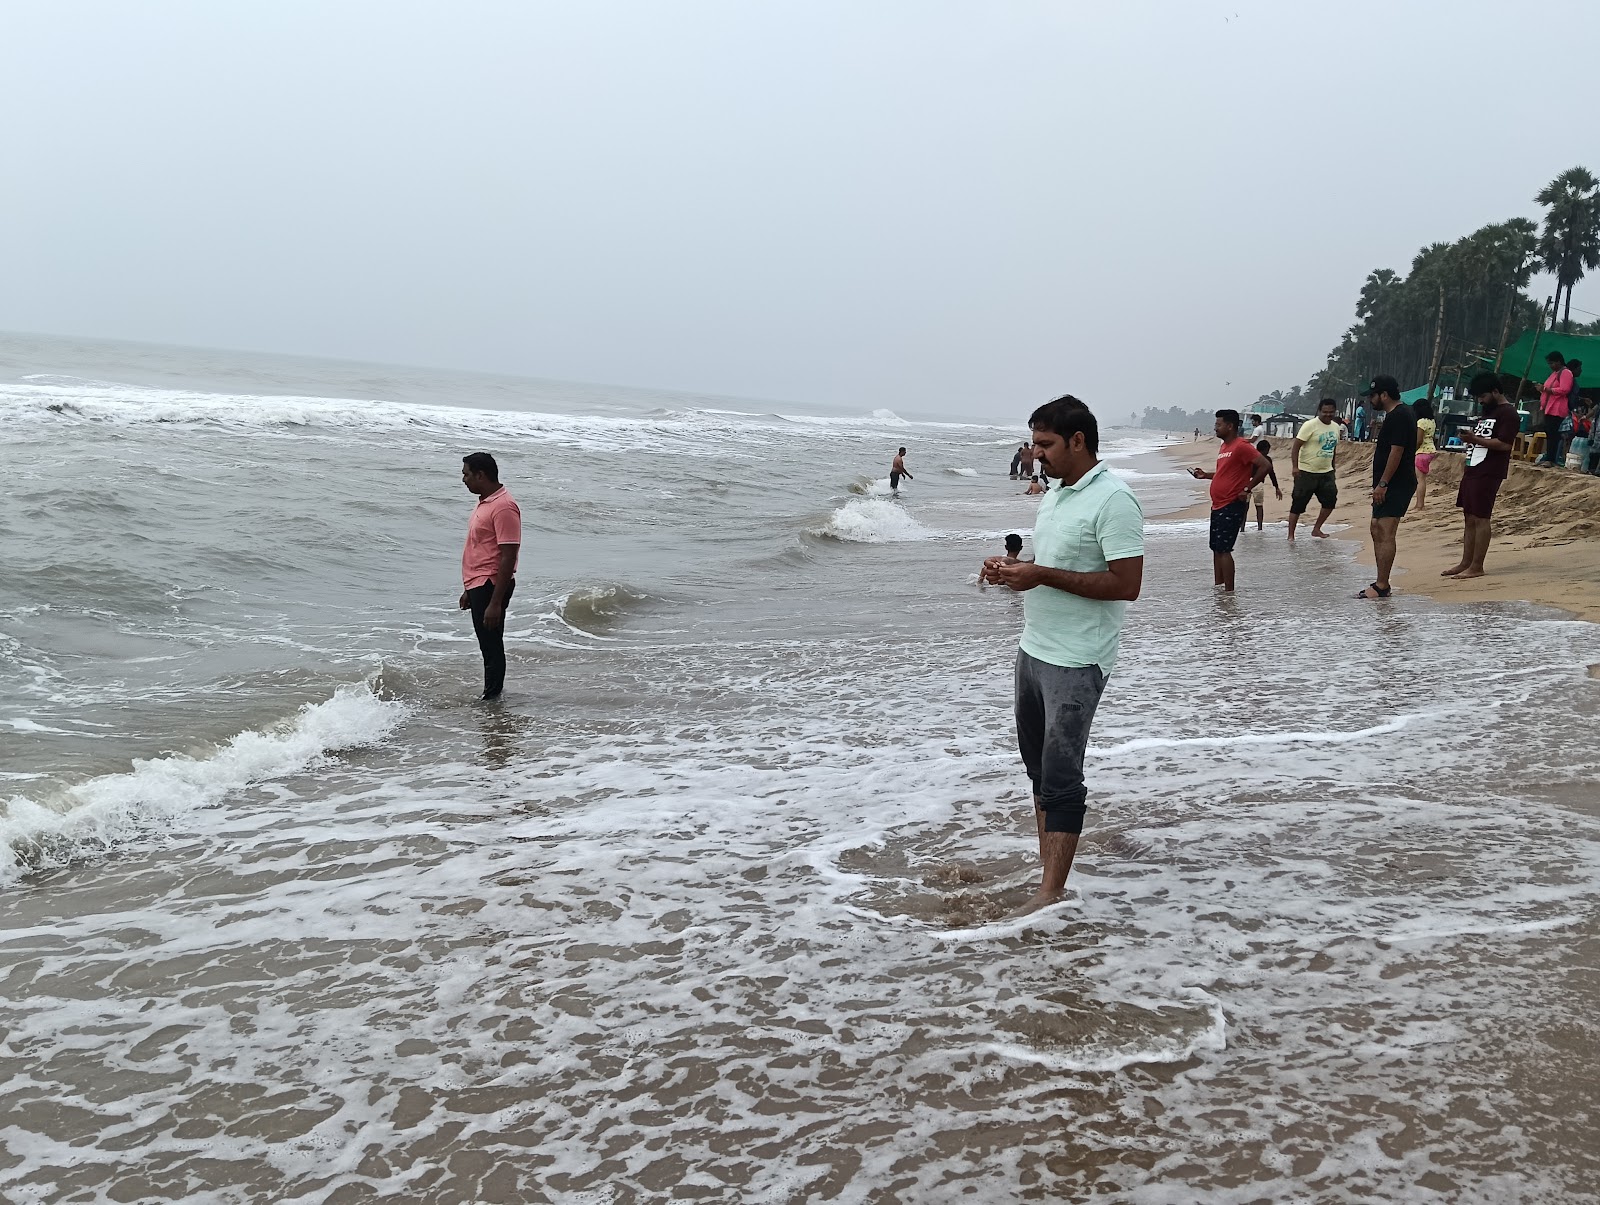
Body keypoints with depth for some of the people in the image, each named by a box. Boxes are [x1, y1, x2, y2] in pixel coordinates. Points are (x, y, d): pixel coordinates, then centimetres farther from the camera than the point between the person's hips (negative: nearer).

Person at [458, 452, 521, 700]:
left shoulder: (504, 507, -18)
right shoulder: (485, 502, 14)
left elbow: (508, 558, -22)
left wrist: (495, 602, -24)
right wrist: (469, 589, 24)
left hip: (491, 586, -10)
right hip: (479, 585, 10)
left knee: (491, 645, -3)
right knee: (488, 645, 16)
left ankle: (492, 698, 5)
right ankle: (491, 697, 25)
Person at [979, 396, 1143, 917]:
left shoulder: (1113, 499, -17)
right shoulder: (1056, 494, 12)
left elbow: (1126, 584, -23)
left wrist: (1041, 575, -23)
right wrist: (1012, 568, 2)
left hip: (1075, 663, -10)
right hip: (1034, 649, 10)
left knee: (1060, 776, -6)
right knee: (1037, 763, 17)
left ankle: (1051, 893, 0)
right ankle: (1045, 864, 29)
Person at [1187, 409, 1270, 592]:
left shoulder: (1241, 446, -14)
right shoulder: (1223, 446, 15)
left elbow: (1265, 466, -21)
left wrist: (1247, 489, -17)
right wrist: (1205, 475, 13)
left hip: (1231, 507, -10)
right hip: (1218, 506, 10)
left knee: (1223, 549, -10)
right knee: (1216, 549, 12)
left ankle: (1229, 591, -6)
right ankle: (1217, 586, 20)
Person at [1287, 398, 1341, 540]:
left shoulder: (1335, 427, 9)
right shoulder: (1310, 425, -13)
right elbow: (1296, 446, -15)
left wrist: (1333, 468, 20)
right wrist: (1295, 467, -23)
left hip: (1326, 473, 7)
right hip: (1307, 472, -6)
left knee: (1330, 500, 3)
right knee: (1298, 505, -2)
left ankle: (1316, 529, 20)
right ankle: (1291, 535, 5)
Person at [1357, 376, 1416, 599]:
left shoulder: (1398, 416, -16)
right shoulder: (1395, 414, 18)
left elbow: (1396, 451, -22)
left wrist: (1382, 484, -23)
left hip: (1395, 485, -12)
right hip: (1391, 485, 12)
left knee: (1385, 534, -14)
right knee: (1377, 531, 15)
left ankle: (1382, 587, -16)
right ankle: (1381, 583, 21)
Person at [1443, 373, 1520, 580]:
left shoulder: (1508, 413, -9)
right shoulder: (1486, 412, 22)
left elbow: (1504, 444, -19)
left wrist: (1475, 439, -21)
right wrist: (1468, 438, 12)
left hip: (1488, 473, -10)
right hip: (1472, 470, 10)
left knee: (1480, 519, -7)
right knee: (1469, 519, 10)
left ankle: (1477, 567, -4)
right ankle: (1465, 563, 16)